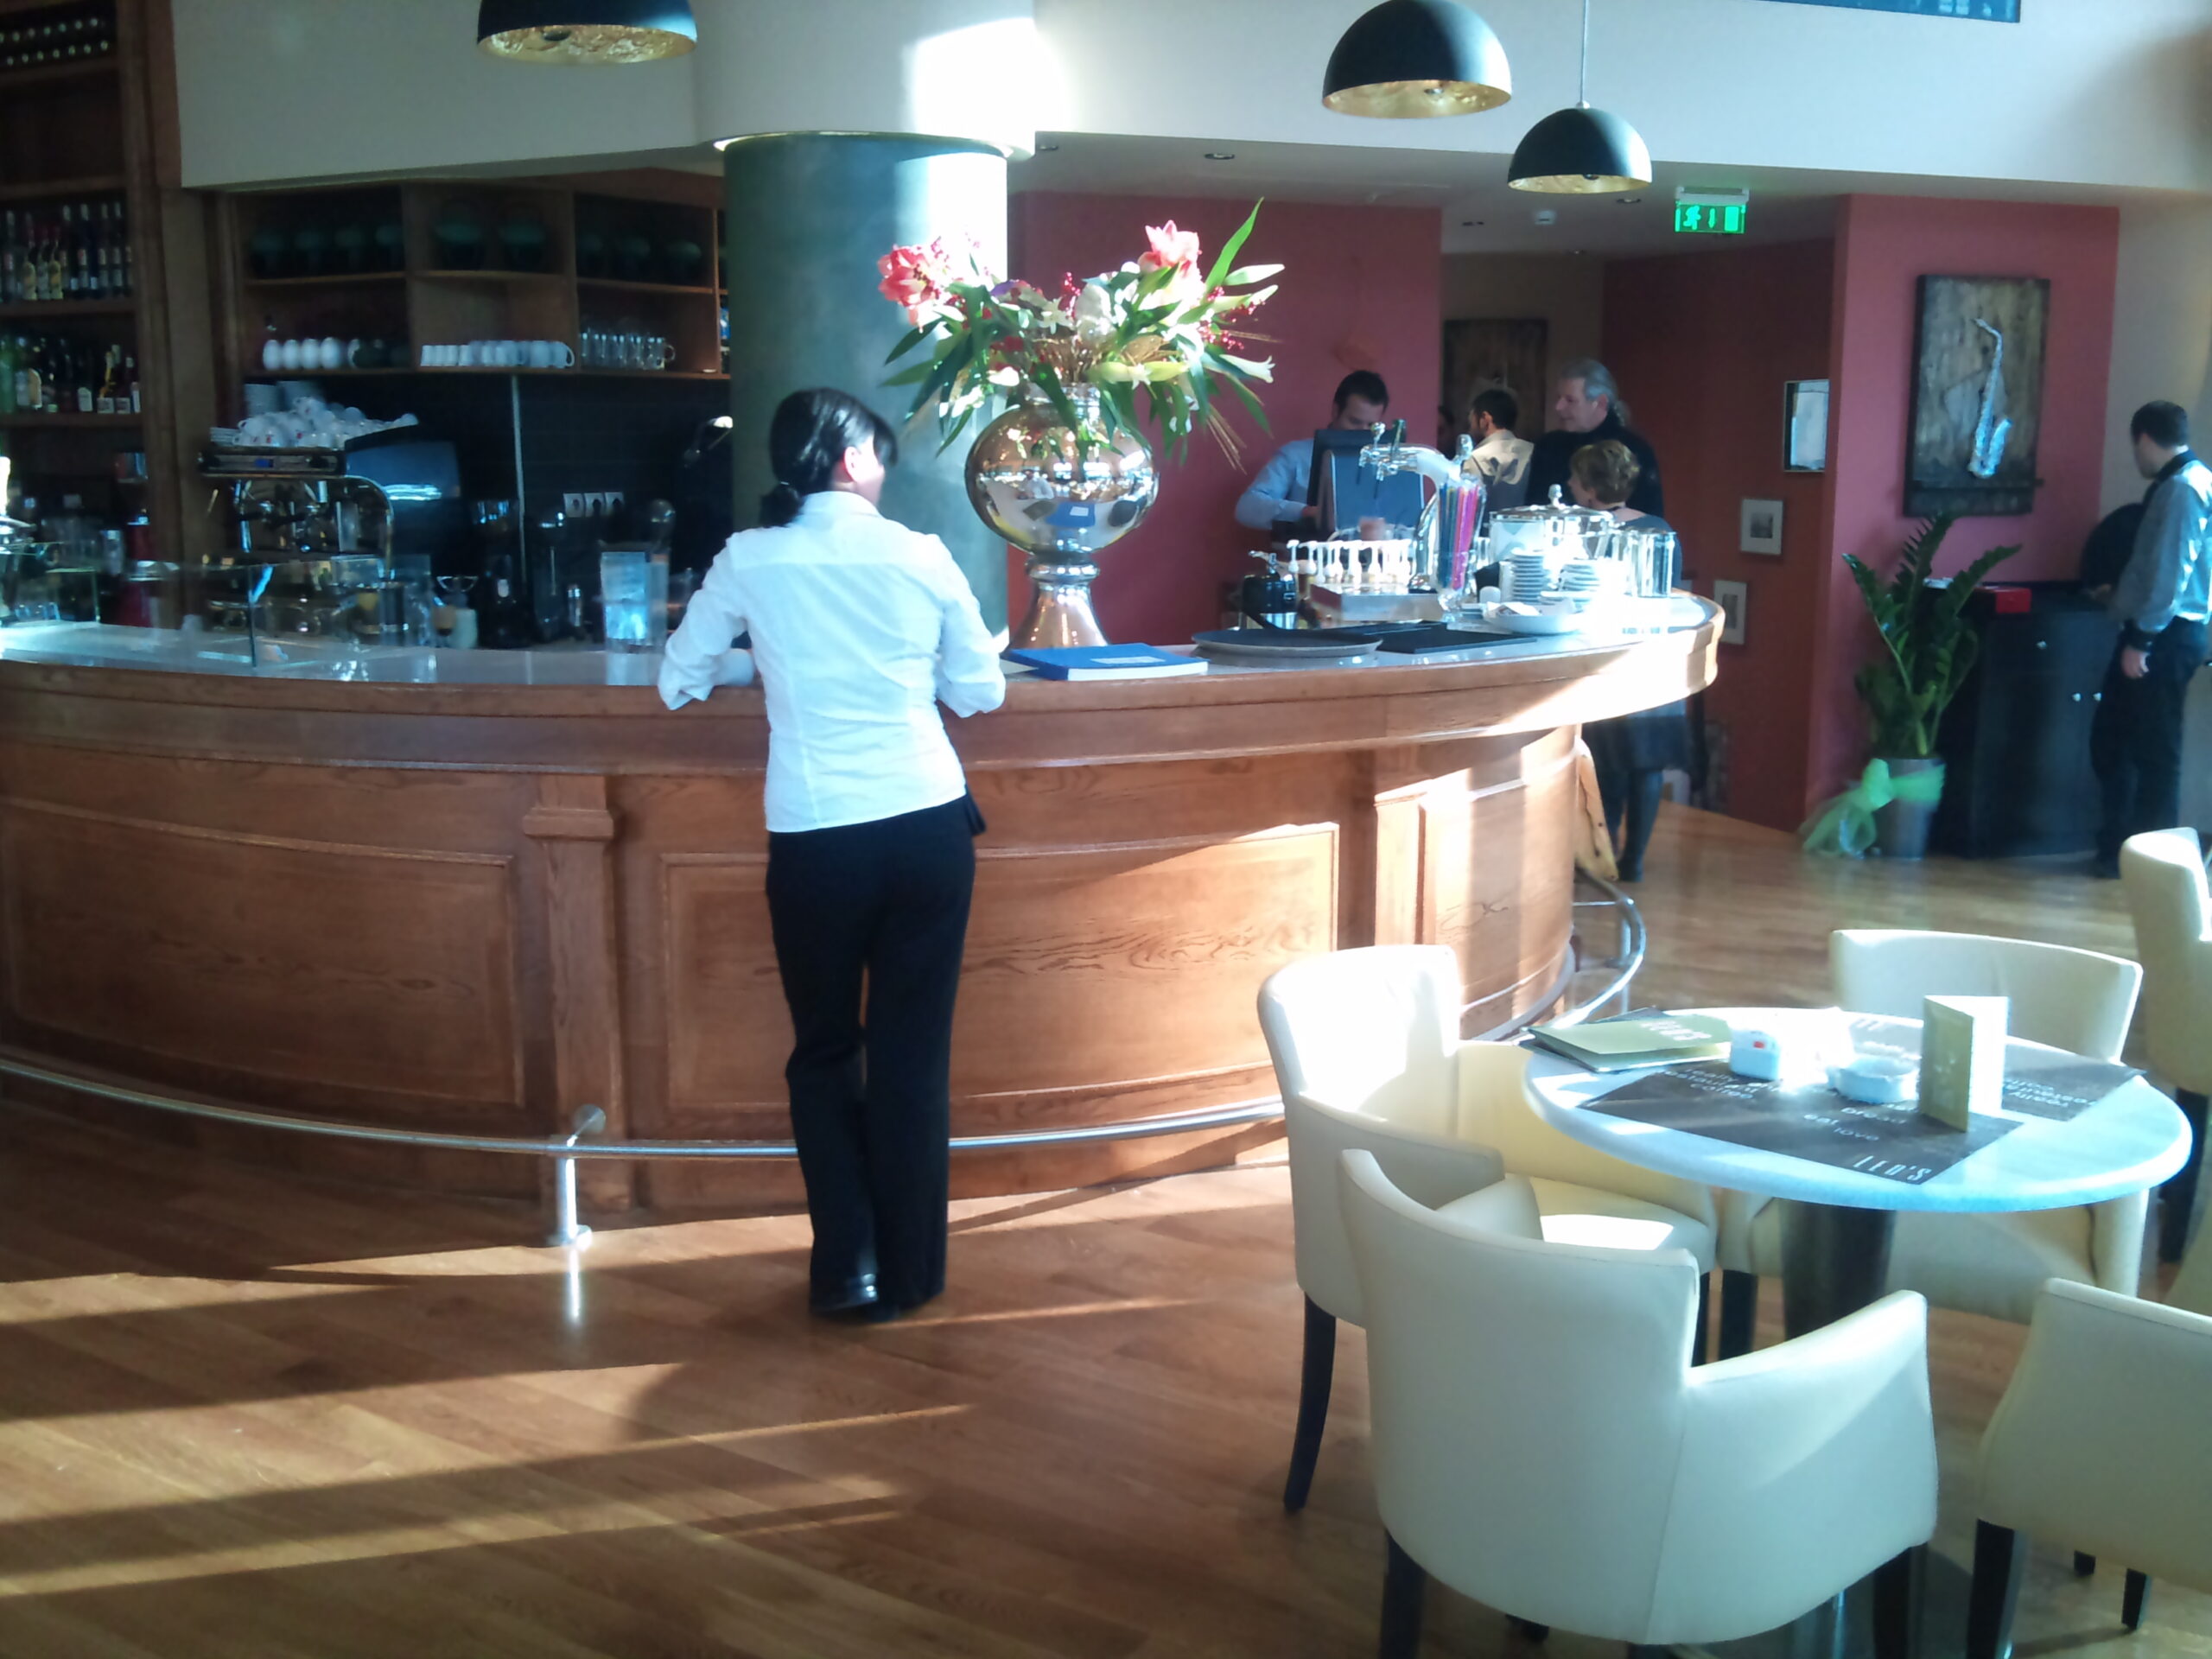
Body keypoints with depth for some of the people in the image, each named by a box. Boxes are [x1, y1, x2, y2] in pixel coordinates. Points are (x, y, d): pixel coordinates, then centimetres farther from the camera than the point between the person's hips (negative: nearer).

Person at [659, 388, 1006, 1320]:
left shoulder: (751, 560, 0)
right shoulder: (922, 557, 0)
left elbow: (678, 682, 10)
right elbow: (981, 693, 9)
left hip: (814, 841, 0)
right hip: (929, 828, 1)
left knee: (825, 1053, 17)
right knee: (913, 1054, 10)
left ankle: (847, 1266, 13)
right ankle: (907, 1271, 19)